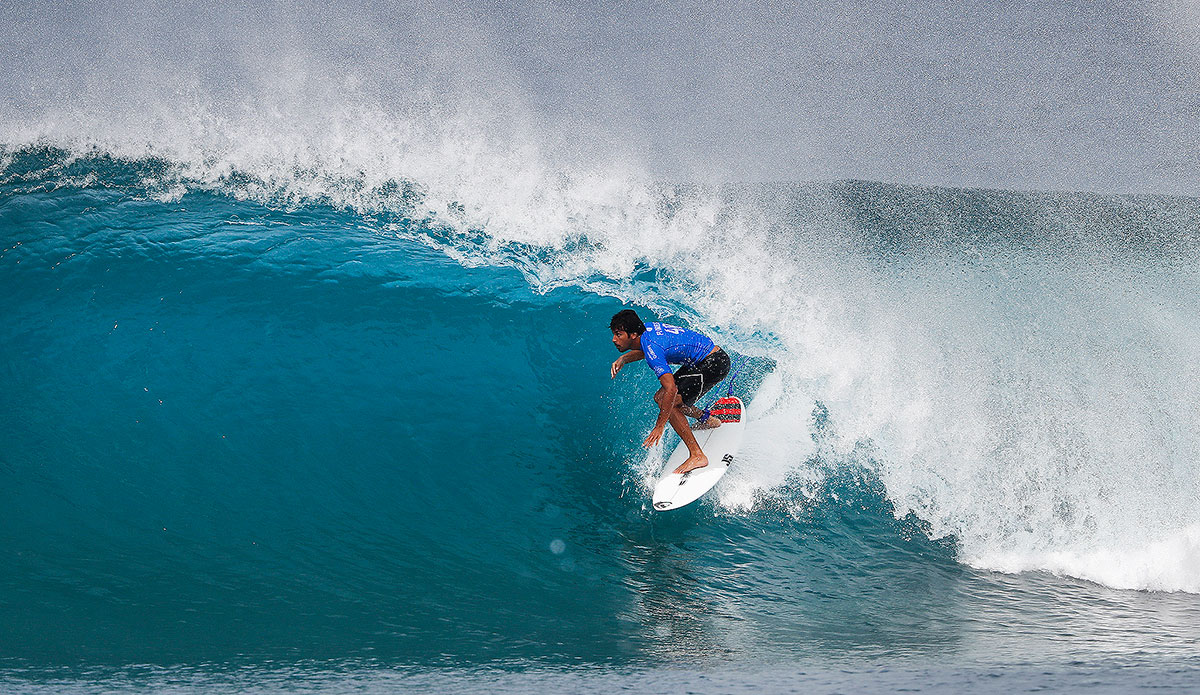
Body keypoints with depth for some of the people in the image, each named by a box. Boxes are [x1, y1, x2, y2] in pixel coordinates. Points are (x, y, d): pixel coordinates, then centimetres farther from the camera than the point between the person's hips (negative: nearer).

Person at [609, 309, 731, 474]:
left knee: (668, 403, -16)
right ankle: (707, 419, 29)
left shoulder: (652, 349, -26)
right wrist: (623, 358, 5)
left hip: (715, 363, -10)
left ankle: (697, 456, -15)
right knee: (660, 398, 12)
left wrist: (659, 427, -29)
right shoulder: (647, 328, 0)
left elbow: (671, 389, -32)